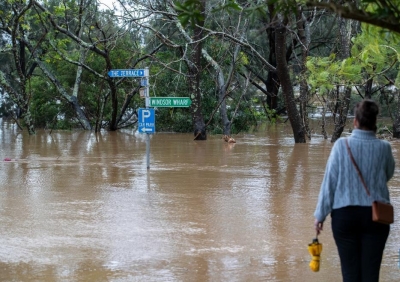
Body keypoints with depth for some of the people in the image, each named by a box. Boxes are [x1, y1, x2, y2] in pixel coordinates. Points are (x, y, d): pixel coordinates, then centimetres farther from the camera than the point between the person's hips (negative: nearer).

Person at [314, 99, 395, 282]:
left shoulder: (341, 145, -6)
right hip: (375, 214, 1)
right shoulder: (383, 147, -2)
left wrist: (320, 214, 1)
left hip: (344, 214, -1)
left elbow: (330, 180, -5)